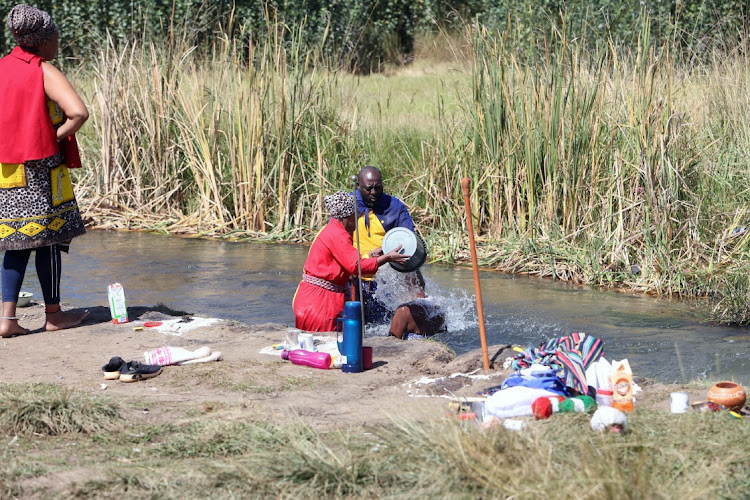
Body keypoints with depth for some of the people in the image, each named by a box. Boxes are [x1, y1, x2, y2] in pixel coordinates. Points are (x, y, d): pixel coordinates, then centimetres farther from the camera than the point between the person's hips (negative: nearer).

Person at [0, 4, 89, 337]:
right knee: (47, 239, 5)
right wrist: (58, 135, -8)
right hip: (39, 169, -6)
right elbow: (79, 112, -23)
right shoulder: (45, 72, -11)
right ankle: (53, 315, 14)